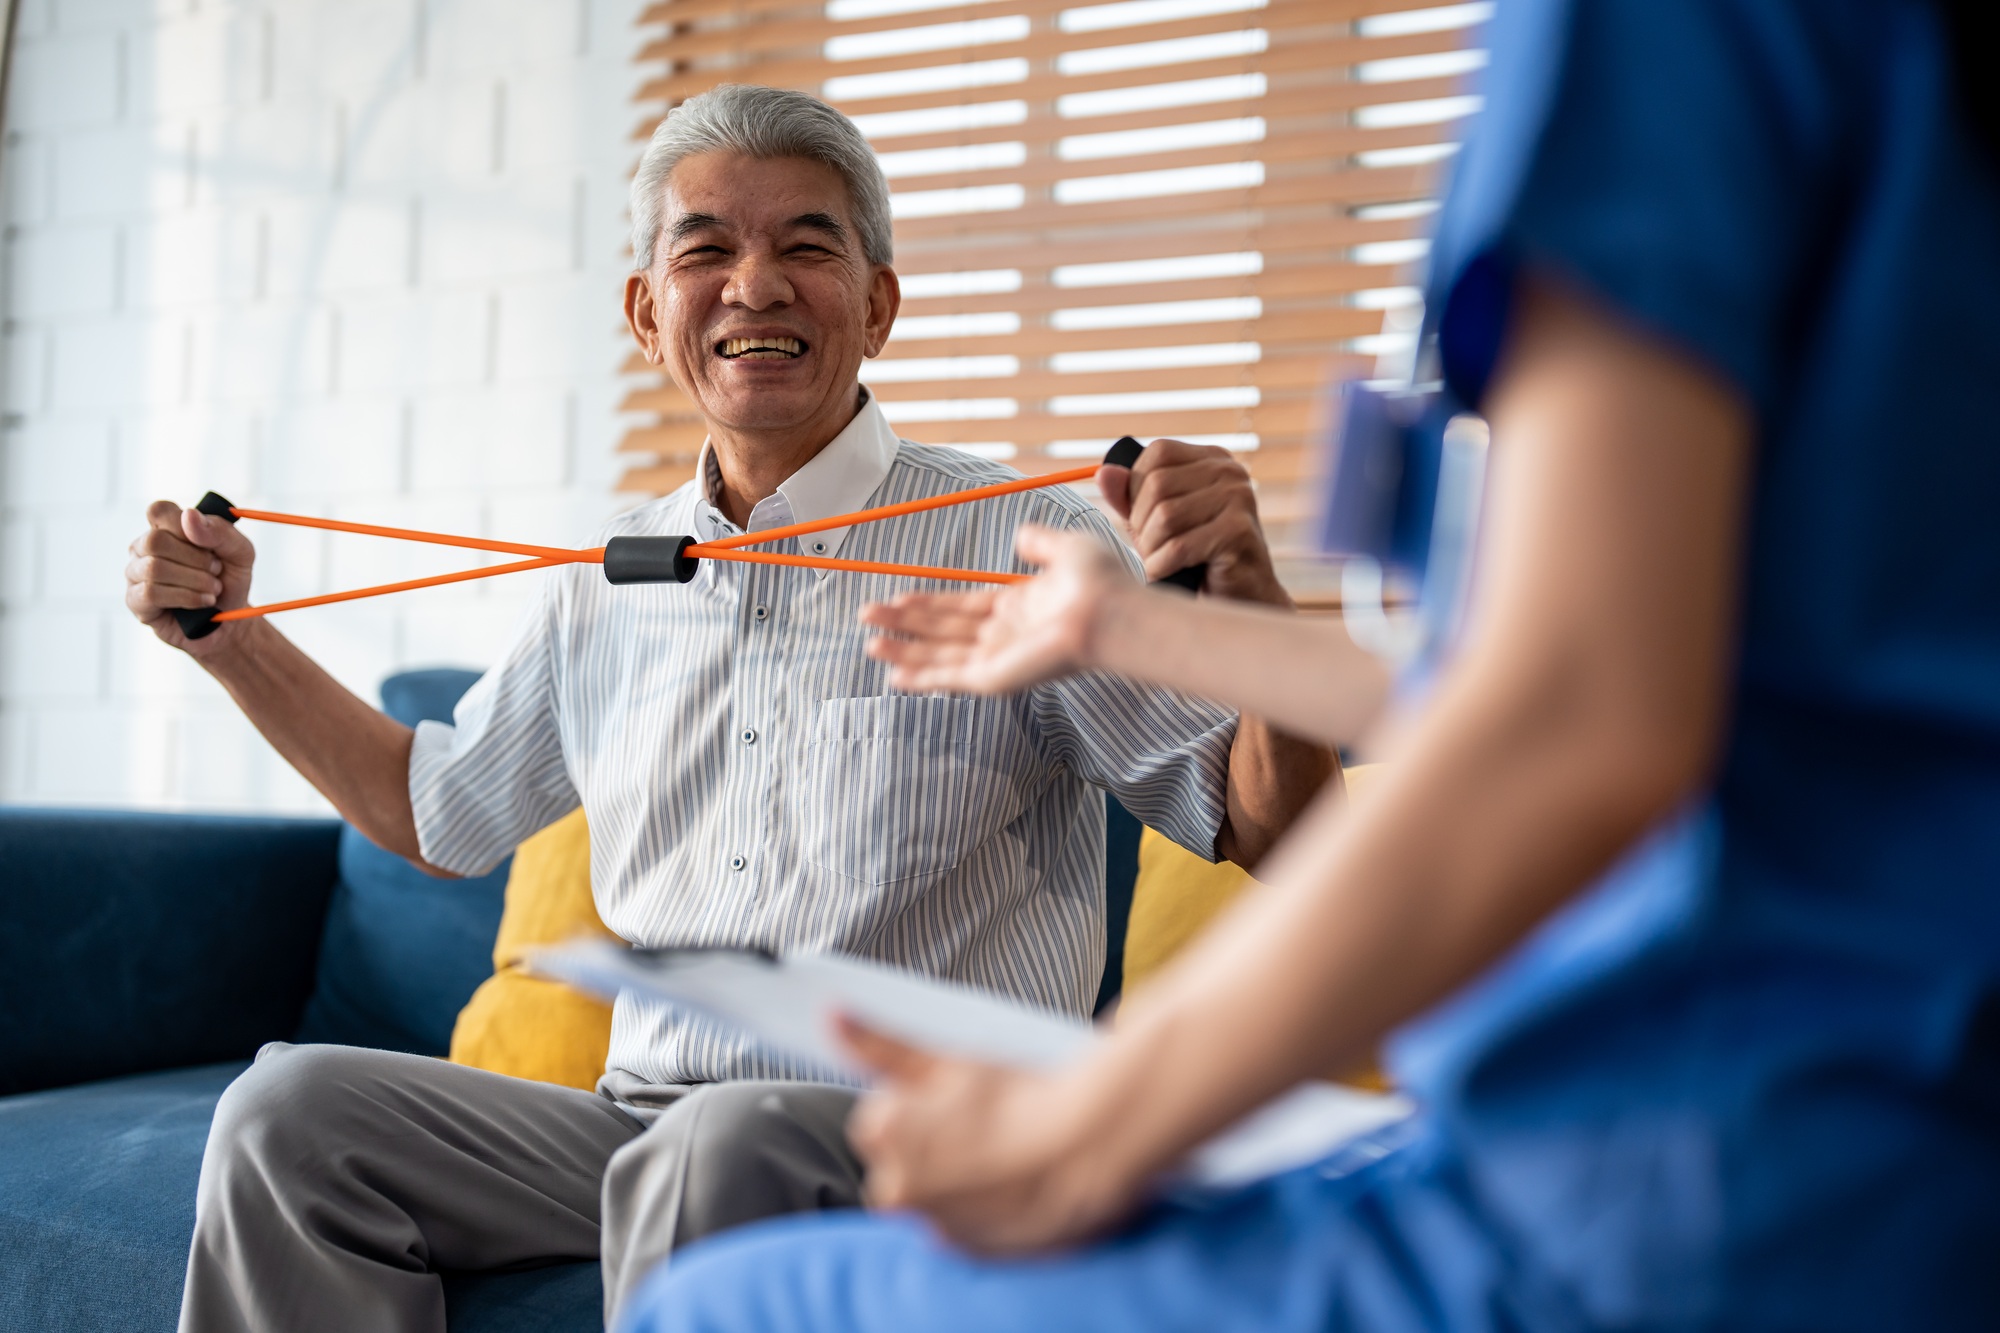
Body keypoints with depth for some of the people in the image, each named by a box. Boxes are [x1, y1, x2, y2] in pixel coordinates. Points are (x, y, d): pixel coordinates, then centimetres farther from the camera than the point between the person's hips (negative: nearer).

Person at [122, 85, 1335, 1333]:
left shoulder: (1021, 545, -5)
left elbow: (1272, 835, -8)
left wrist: (1252, 608, -27)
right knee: (291, 1111, -13)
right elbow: (436, 808, 27)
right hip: (642, 1120, 5)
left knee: (724, 1141, -35)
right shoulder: (610, 582, 12)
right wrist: (231, 635, 19)